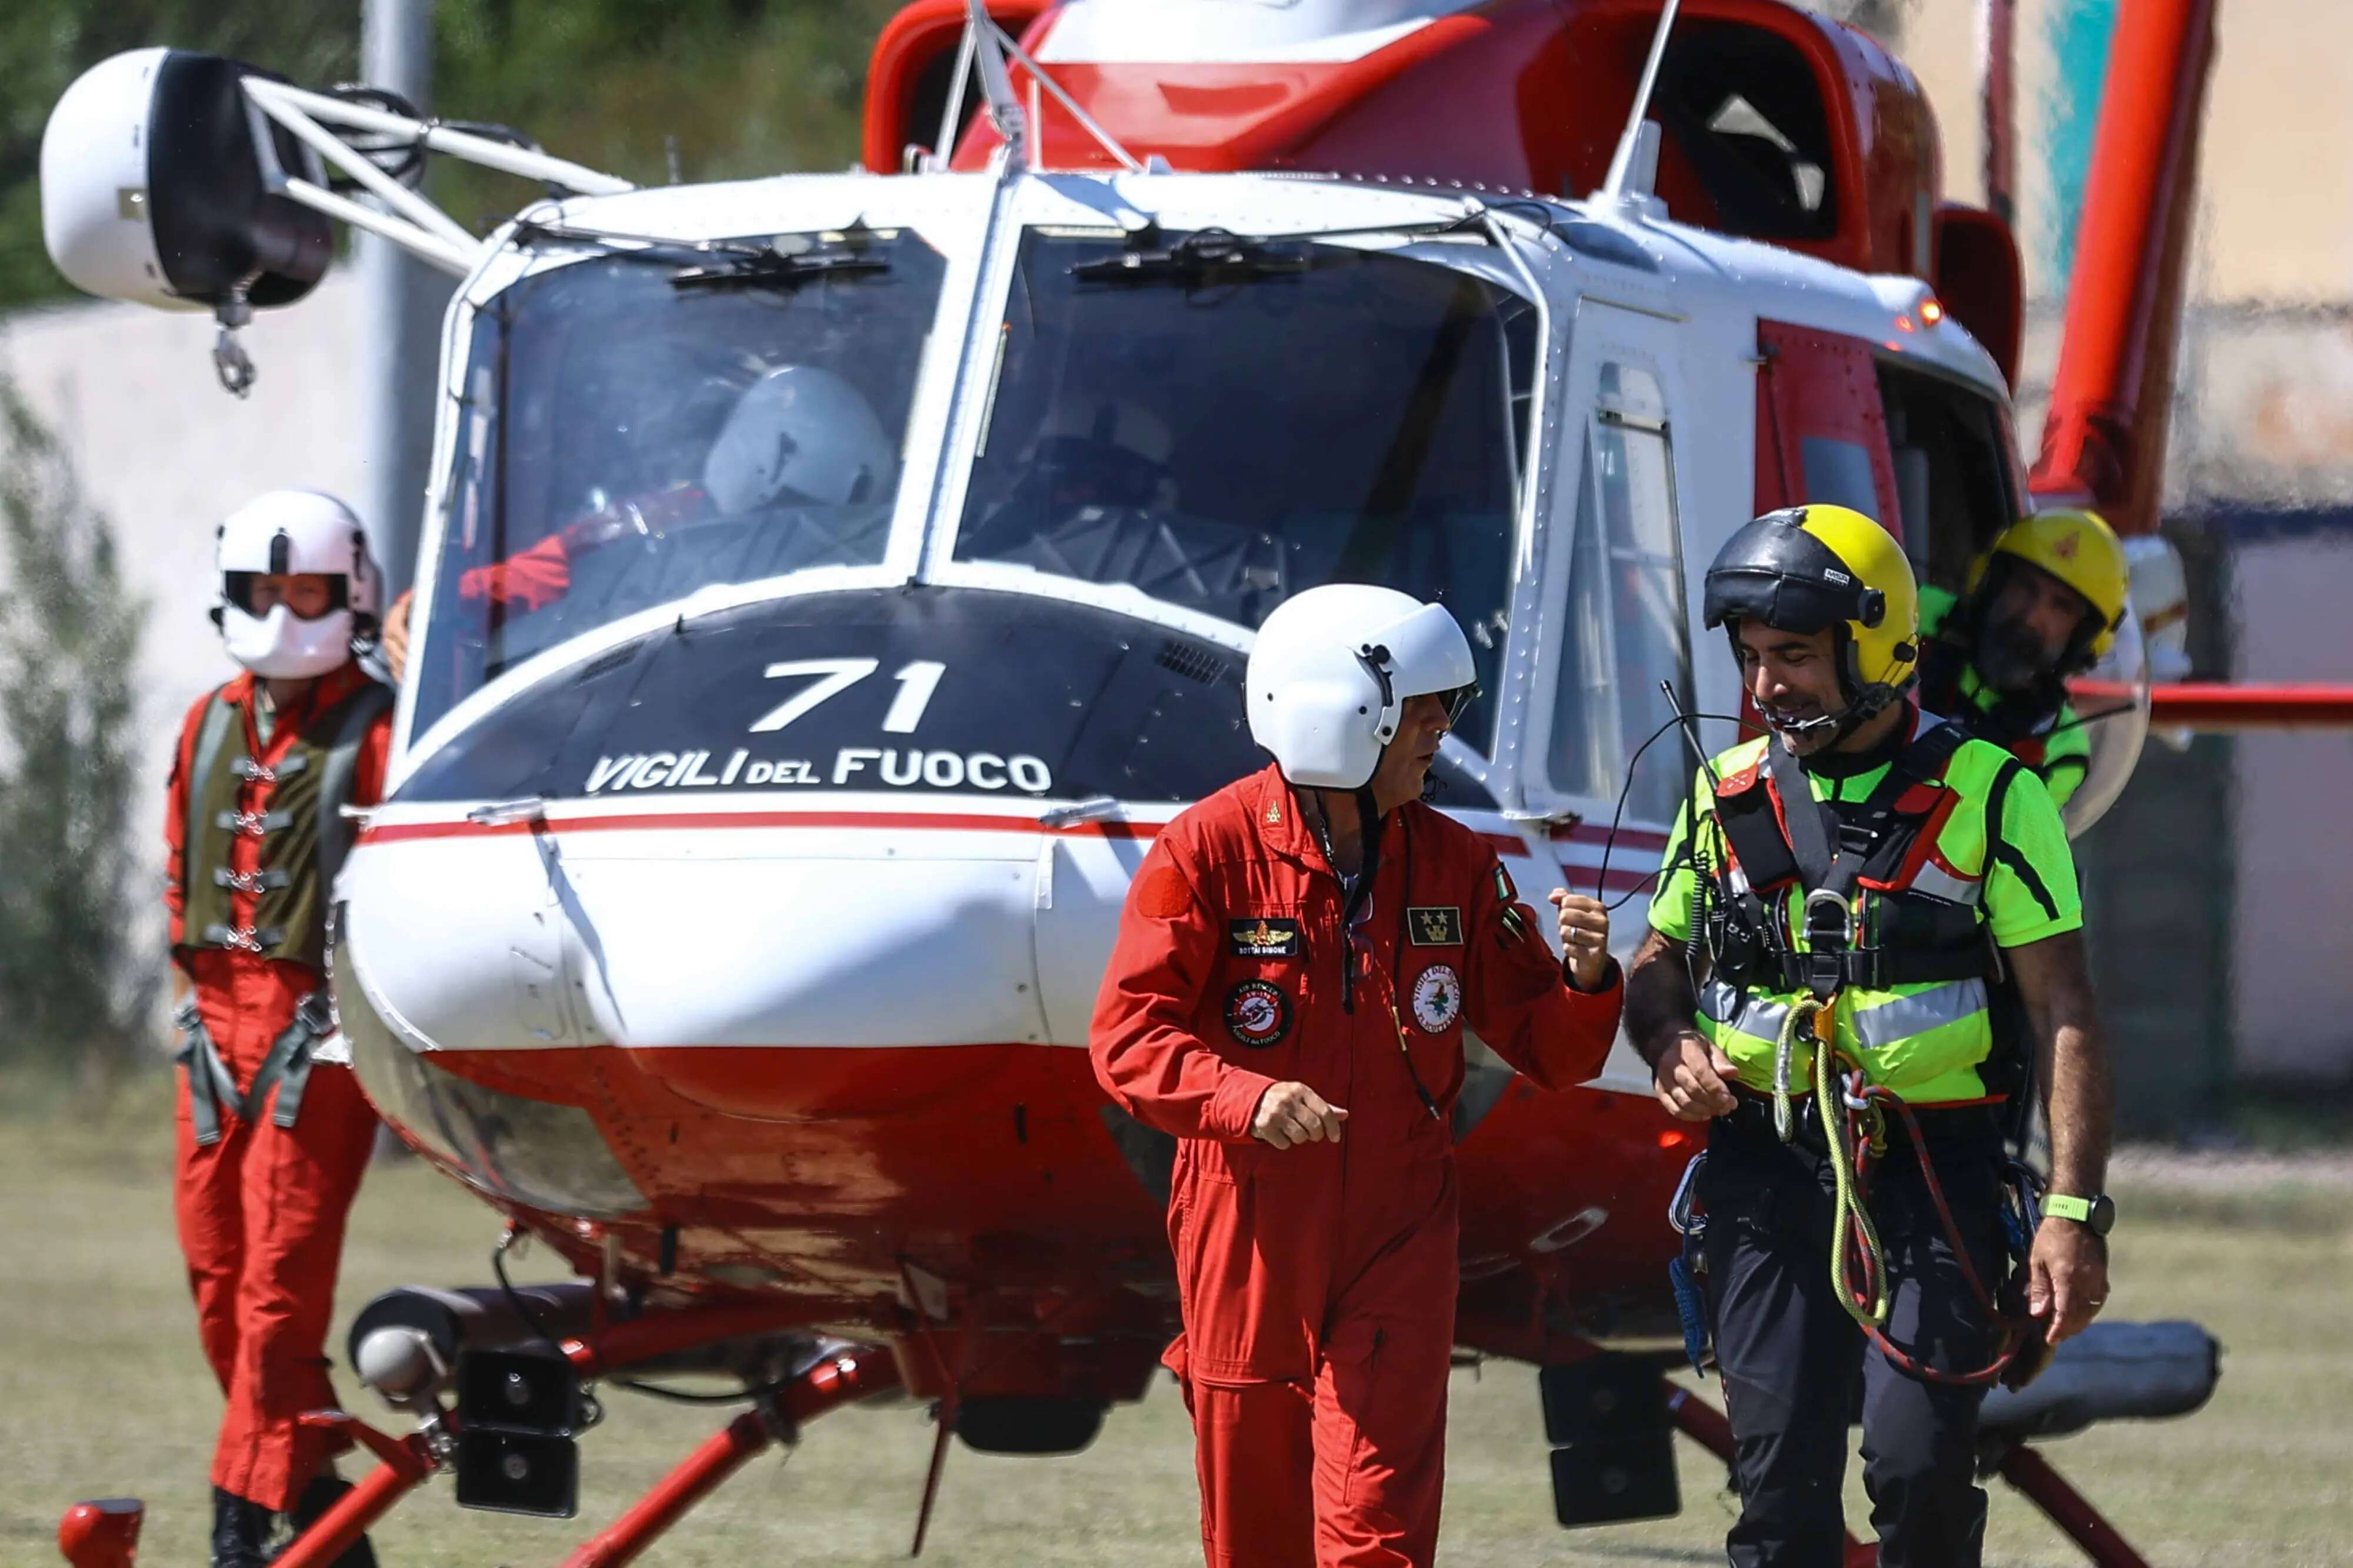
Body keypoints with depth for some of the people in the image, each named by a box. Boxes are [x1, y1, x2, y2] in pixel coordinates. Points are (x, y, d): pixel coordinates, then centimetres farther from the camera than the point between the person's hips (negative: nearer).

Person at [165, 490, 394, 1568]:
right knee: (217, 1281, 7)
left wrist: (326, 1025, -14)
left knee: (281, 1283, -11)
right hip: (219, 1029, 7)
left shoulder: (375, 732, -4)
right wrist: (196, 1015, 11)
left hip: (317, 1029, -7)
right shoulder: (210, 728, 14)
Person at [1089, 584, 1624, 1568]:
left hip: (1397, 1244, 2)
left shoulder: (1453, 863, 6)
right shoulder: (1212, 848, -7)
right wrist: (1245, 1099, -28)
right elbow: (1128, 1034, -11)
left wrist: (1584, 983, -14)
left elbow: (1544, 1051, 9)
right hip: (1250, 1238, -2)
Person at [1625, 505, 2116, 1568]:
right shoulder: (1728, 796, 9)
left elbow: (2063, 1012, -4)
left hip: (1934, 1173, -3)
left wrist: (2073, 1210, -13)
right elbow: (1659, 963, 21)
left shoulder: (1986, 795, -2)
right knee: (1781, 1481, -1)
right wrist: (1670, 1044, -4)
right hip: (1767, 1171, 3)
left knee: (1918, 1463, -15)